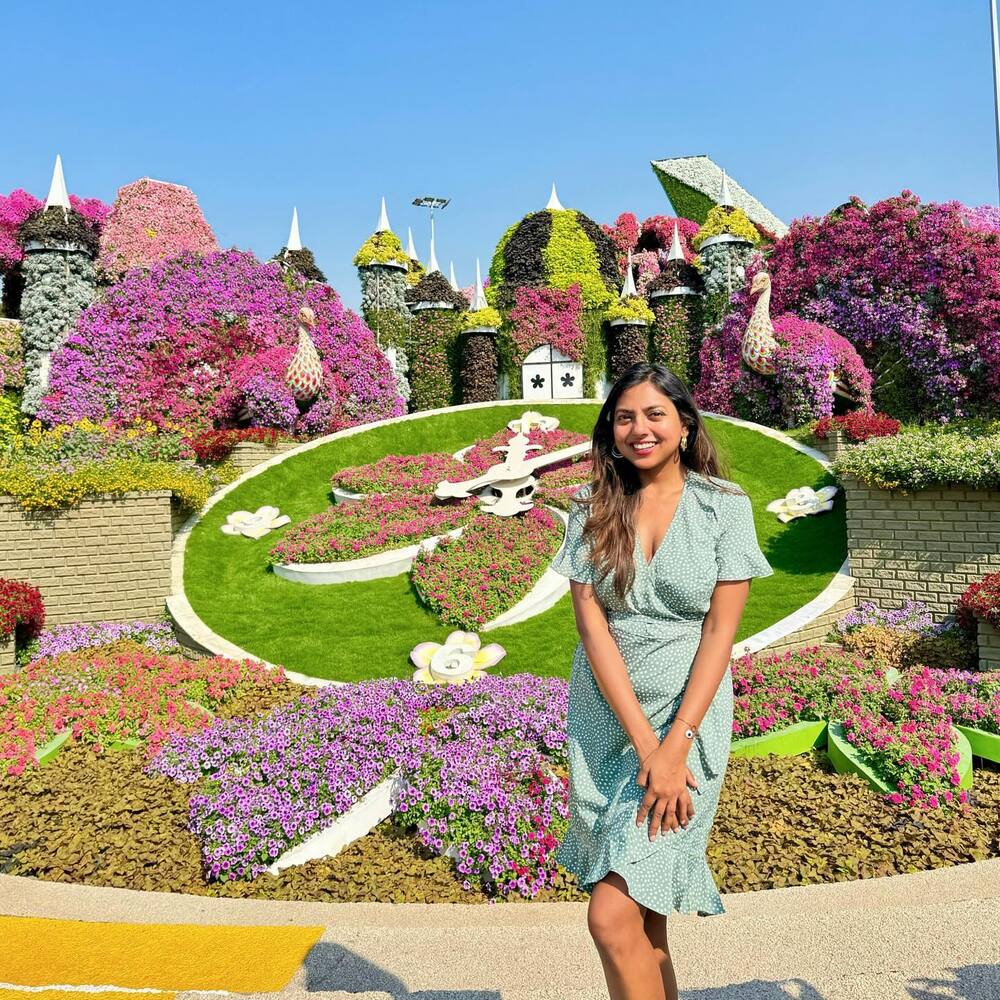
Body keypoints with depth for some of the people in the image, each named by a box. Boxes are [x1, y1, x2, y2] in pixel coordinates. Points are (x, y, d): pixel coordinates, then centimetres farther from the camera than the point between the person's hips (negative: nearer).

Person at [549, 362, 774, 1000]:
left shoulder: (725, 507, -4)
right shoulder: (593, 509, 1)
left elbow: (720, 630, -7)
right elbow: (592, 624, -5)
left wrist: (674, 746, -14)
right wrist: (643, 743, -12)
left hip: (689, 718, -3)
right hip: (605, 720, 3)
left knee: (612, 915, -10)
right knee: (643, 914, 12)